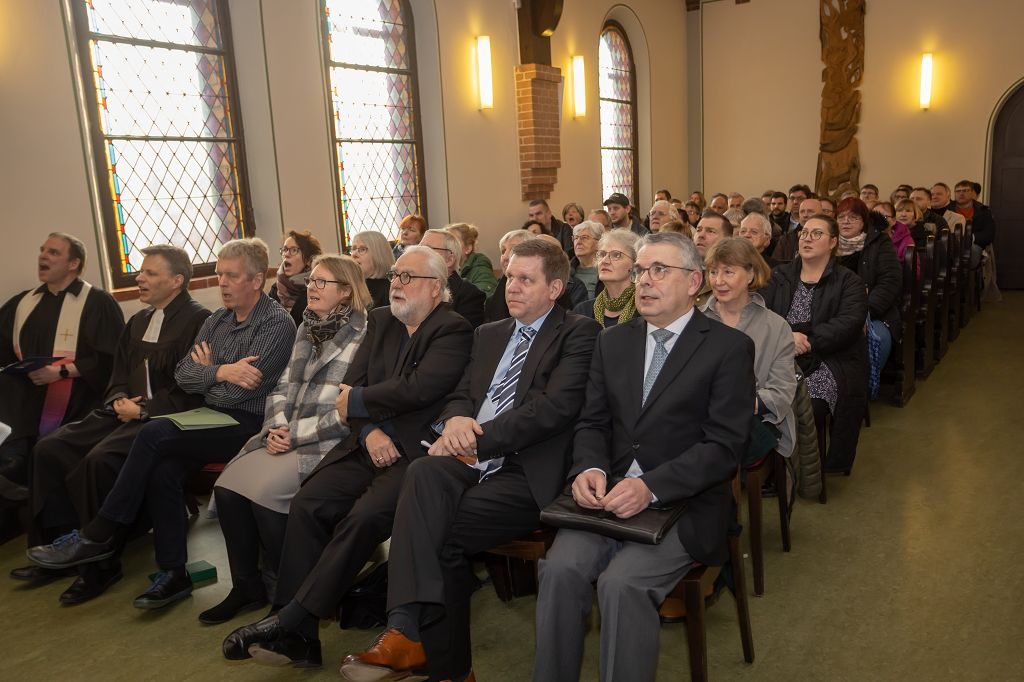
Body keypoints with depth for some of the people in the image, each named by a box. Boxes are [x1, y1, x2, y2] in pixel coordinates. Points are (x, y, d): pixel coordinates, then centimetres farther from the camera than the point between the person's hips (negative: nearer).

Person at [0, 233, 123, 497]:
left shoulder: (97, 303, 0)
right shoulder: (22, 303, 21)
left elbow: (109, 360, -8)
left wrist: (61, 371, -14)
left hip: (72, 404, -5)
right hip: (22, 398, 6)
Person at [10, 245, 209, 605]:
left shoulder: (199, 320, -9)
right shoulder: (137, 322, 19)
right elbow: (118, 378, 22)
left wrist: (143, 410, -16)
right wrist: (119, 401, 0)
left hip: (164, 418, -9)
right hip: (128, 413, 9)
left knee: (100, 460, -29)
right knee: (49, 448, -6)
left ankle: (101, 565, -13)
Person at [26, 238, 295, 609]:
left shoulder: (277, 324, -10)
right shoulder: (216, 320, 15)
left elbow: (235, 393, -16)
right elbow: (182, 374, 8)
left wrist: (205, 373, 2)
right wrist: (219, 371, -11)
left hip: (250, 424, -7)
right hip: (212, 418, 7)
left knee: (153, 434, -23)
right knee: (163, 470, -22)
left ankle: (99, 535, -8)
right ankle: (173, 574, -10)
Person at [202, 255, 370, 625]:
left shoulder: (361, 337, -7)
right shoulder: (307, 330, 17)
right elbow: (282, 387, 16)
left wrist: (296, 434, -14)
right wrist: (276, 426, -3)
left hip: (326, 443, -7)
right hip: (285, 437, 7)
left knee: (262, 491, -24)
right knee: (227, 488, -11)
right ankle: (247, 585, 6)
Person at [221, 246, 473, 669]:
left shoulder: (454, 330, -4)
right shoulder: (380, 321, 18)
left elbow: (419, 388, -19)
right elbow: (352, 384, 10)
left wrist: (356, 402, -6)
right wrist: (368, 431, -9)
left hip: (414, 453, -6)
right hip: (368, 446, 6)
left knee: (364, 516, -28)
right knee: (306, 504, -14)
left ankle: (290, 619, -16)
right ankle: (298, 638, -10)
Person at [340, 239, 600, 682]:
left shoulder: (578, 334, 3)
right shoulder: (489, 334, 25)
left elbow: (556, 407, -11)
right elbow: (460, 394, 21)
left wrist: (477, 439, -14)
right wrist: (455, 420, -6)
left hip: (528, 472, -5)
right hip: (472, 461, 5)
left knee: (442, 535, -26)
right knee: (424, 472, -29)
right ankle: (406, 630, -33)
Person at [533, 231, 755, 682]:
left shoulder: (730, 347, -2)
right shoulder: (612, 342, 13)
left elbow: (725, 444, -10)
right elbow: (593, 422, 12)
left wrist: (651, 486, -22)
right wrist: (589, 468, -11)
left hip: (685, 501, -3)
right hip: (609, 493, 4)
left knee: (622, 582, -27)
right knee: (561, 569, -21)